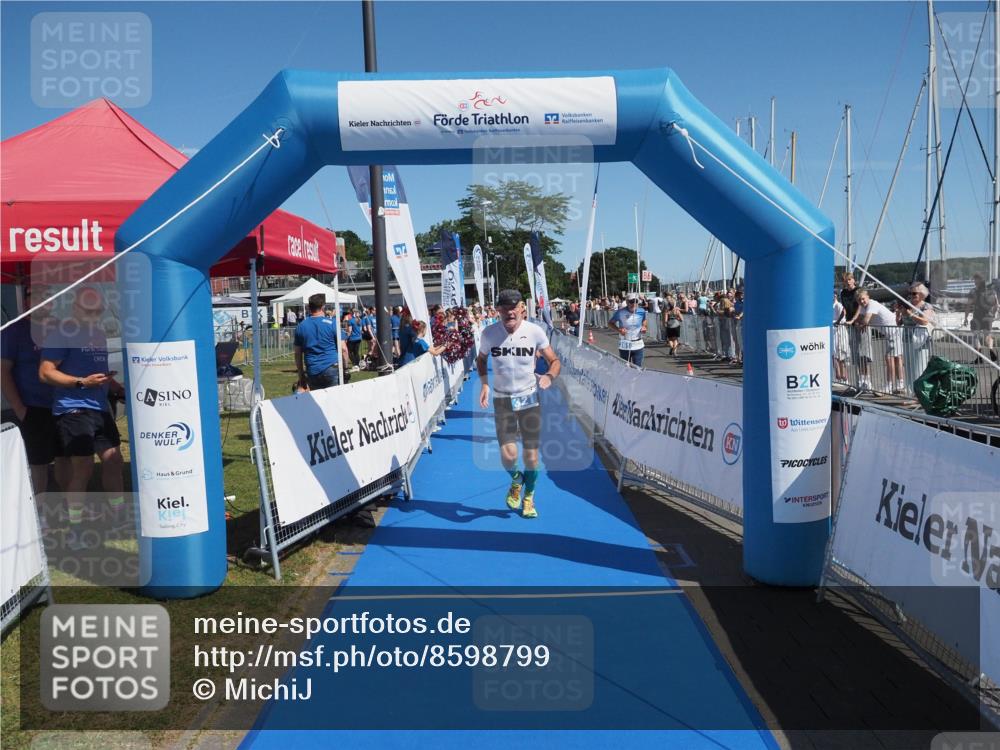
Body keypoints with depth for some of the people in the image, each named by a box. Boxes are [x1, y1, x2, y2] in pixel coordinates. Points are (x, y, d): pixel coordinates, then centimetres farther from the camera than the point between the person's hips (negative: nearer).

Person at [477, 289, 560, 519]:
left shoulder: (535, 331, -10)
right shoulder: (489, 333, -8)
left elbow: (554, 360, -2)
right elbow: (481, 359, 11)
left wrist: (550, 376, -24)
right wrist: (484, 384, -4)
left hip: (529, 398, 0)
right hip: (502, 399, 0)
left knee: (531, 454, 4)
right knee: (508, 454, -11)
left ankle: (528, 498, 31)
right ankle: (516, 480, 26)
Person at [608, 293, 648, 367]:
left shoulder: (641, 312, -5)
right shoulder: (620, 313, -12)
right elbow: (610, 323, 0)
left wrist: (644, 327, -3)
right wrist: (619, 329, -16)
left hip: (638, 346, 2)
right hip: (624, 346, -1)